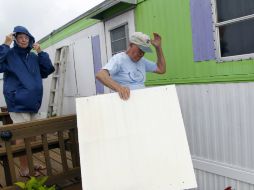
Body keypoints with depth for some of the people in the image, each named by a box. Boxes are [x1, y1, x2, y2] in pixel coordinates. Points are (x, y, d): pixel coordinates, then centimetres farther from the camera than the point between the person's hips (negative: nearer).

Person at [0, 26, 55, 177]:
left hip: (34, 103, 6)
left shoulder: (34, 57, 13)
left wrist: (41, 52, 3)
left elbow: (48, 70, 9)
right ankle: (24, 169, 10)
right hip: (18, 104, -6)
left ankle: (29, 163, 30)